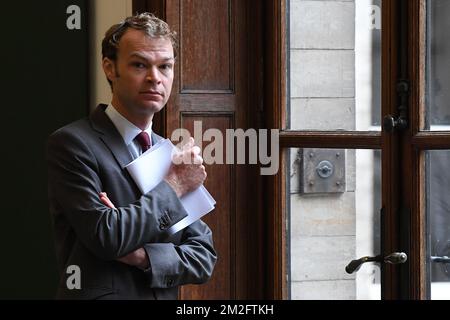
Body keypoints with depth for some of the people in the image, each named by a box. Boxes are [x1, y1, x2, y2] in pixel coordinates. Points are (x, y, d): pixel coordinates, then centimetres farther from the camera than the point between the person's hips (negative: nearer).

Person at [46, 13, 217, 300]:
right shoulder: (72, 143, -9)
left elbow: (203, 257, 4)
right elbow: (104, 236, -20)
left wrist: (143, 255, -14)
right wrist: (174, 186, -11)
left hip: (165, 295, 5)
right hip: (99, 293, -5)